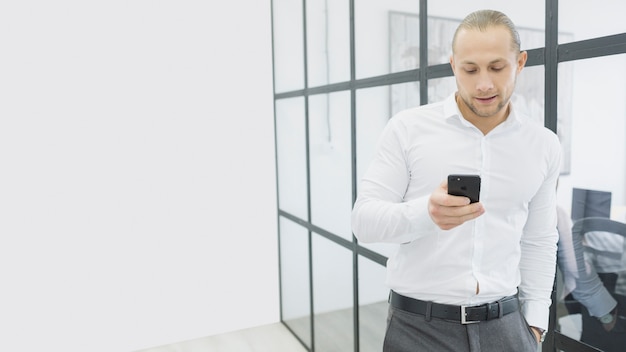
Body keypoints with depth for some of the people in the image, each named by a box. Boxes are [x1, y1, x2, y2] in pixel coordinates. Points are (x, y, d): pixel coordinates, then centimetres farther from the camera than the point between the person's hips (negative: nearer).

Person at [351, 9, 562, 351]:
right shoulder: (407, 128, -8)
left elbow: (539, 241, 10)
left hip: (505, 324, 3)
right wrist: (425, 213, -28)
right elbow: (364, 220, -11)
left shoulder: (544, 146, 3)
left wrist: (535, 321, 7)